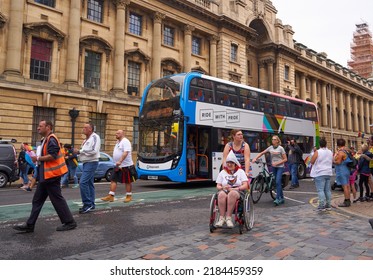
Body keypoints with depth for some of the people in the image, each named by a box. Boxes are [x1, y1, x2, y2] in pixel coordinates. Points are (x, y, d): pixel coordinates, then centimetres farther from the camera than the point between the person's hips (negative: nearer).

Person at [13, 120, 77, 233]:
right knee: (37, 200, 12)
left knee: (57, 200, -4)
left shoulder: (51, 139, -15)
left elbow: (52, 156, -25)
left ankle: (69, 222, 5)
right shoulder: (46, 139, 18)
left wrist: (38, 158, -14)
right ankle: (30, 225, 19)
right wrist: (38, 159, 8)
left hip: (51, 175, -11)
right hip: (45, 176, 11)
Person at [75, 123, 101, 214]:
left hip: (91, 163, -10)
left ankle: (88, 204, -11)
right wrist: (78, 152, 1)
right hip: (86, 163, 10)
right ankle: (91, 204, 17)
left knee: (83, 182, -17)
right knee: (89, 183, 11)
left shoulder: (95, 137, -11)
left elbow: (93, 151, -22)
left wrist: (79, 151, -15)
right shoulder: (86, 139, 18)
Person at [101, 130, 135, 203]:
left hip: (126, 166, -9)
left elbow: (126, 153, -26)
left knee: (128, 182, 1)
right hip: (118, 166, 9)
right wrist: (117, 163, 19)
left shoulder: (125, 142, -13)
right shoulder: (118, 142, 17)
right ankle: (110, 196, 5)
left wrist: (120, 161, -36)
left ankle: (129, 196, 11)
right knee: (113, 180, 4)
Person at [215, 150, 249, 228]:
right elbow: (218, 186, 13)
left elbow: (245, 186, 2)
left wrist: (234, 189, -13)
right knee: (221, 194, -36)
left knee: (232, 194, -39)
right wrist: (223, 187, -11)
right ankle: (222, 218, -36)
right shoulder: (222, 172, 20)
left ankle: (228, 217, -39)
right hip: (225, 190, 2)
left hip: (238, 192, -2)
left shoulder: (240, 171, 14)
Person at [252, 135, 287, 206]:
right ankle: (282, 198, 20)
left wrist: (277, 163, -15)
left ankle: (278, 199, -17)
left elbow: (285, 159, -5)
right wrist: (255, 158, -5)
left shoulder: (280, 148, -6)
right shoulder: (270, 148, 6)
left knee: (278, 182, -16)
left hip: (280, 167, -5)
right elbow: (261, 153, 9)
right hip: (274, 167, 5)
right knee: (278, 182, 9)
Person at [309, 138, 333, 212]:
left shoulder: (317, 152, -12)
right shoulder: (330, 152, 9)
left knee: (320, 190, -8)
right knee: (328, 190, 11)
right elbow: (332, 162, 21)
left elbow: (312, 161, -6)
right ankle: (328, 205, 16)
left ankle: (322, 206, -15)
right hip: (328, 173, 6)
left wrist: (314, 153, 4)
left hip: (319, 173, -6)